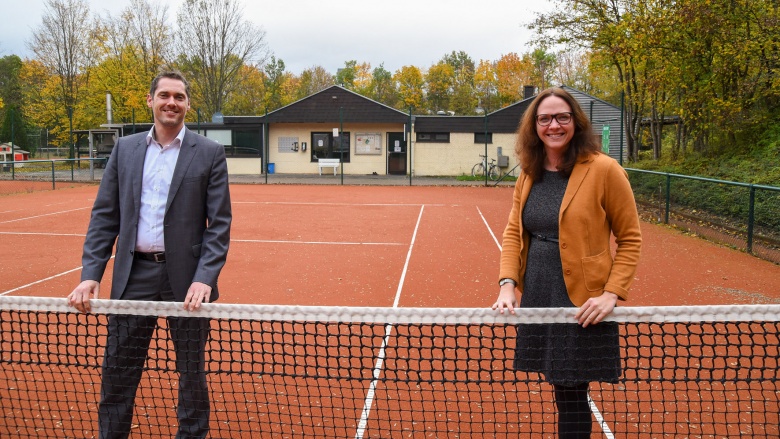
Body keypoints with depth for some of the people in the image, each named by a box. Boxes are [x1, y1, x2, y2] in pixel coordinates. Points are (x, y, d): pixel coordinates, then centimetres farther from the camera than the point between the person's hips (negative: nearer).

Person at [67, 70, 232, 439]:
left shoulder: (210, 153, 0)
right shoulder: (124, 149, 9)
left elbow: (219, 224, -5)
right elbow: (104, 216, 7)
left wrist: (204, 279, -16)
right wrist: (90, 274, -3)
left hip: (186, 278, -2)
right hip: (134, 276, 3)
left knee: (192, 373, 11)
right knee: (117, 374, 10)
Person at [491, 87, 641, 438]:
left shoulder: (603, 169, -9)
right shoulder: (529, 175, 8)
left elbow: (630, 238, -5)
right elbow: (513, 233, 10)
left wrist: (611, 294, -14)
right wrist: (507, 284, -4)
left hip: (581, 306, -5)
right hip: (535, 300, 5)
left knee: (570, 392, 0)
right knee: (561, 388, 13)